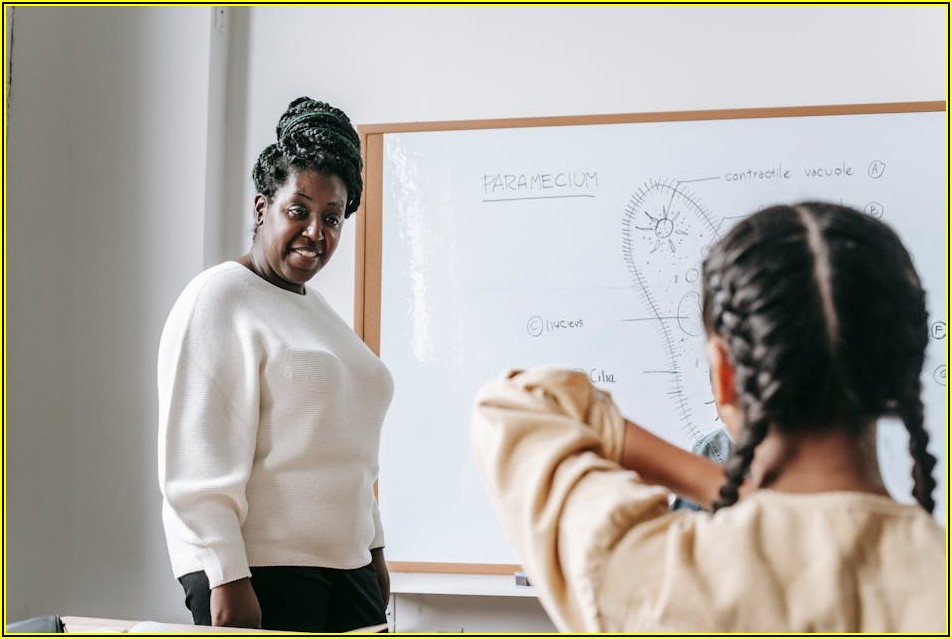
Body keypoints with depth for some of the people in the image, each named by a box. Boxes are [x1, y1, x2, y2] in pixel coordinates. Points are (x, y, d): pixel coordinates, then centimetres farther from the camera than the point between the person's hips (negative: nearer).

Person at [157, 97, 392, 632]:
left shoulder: (320, 310, 19)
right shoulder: (220, 299, -5)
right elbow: (199, 462, -14)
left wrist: (375, 551, 20)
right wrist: (227, 579, -19)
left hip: (346, 567, 7)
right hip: (257, 571, -7)